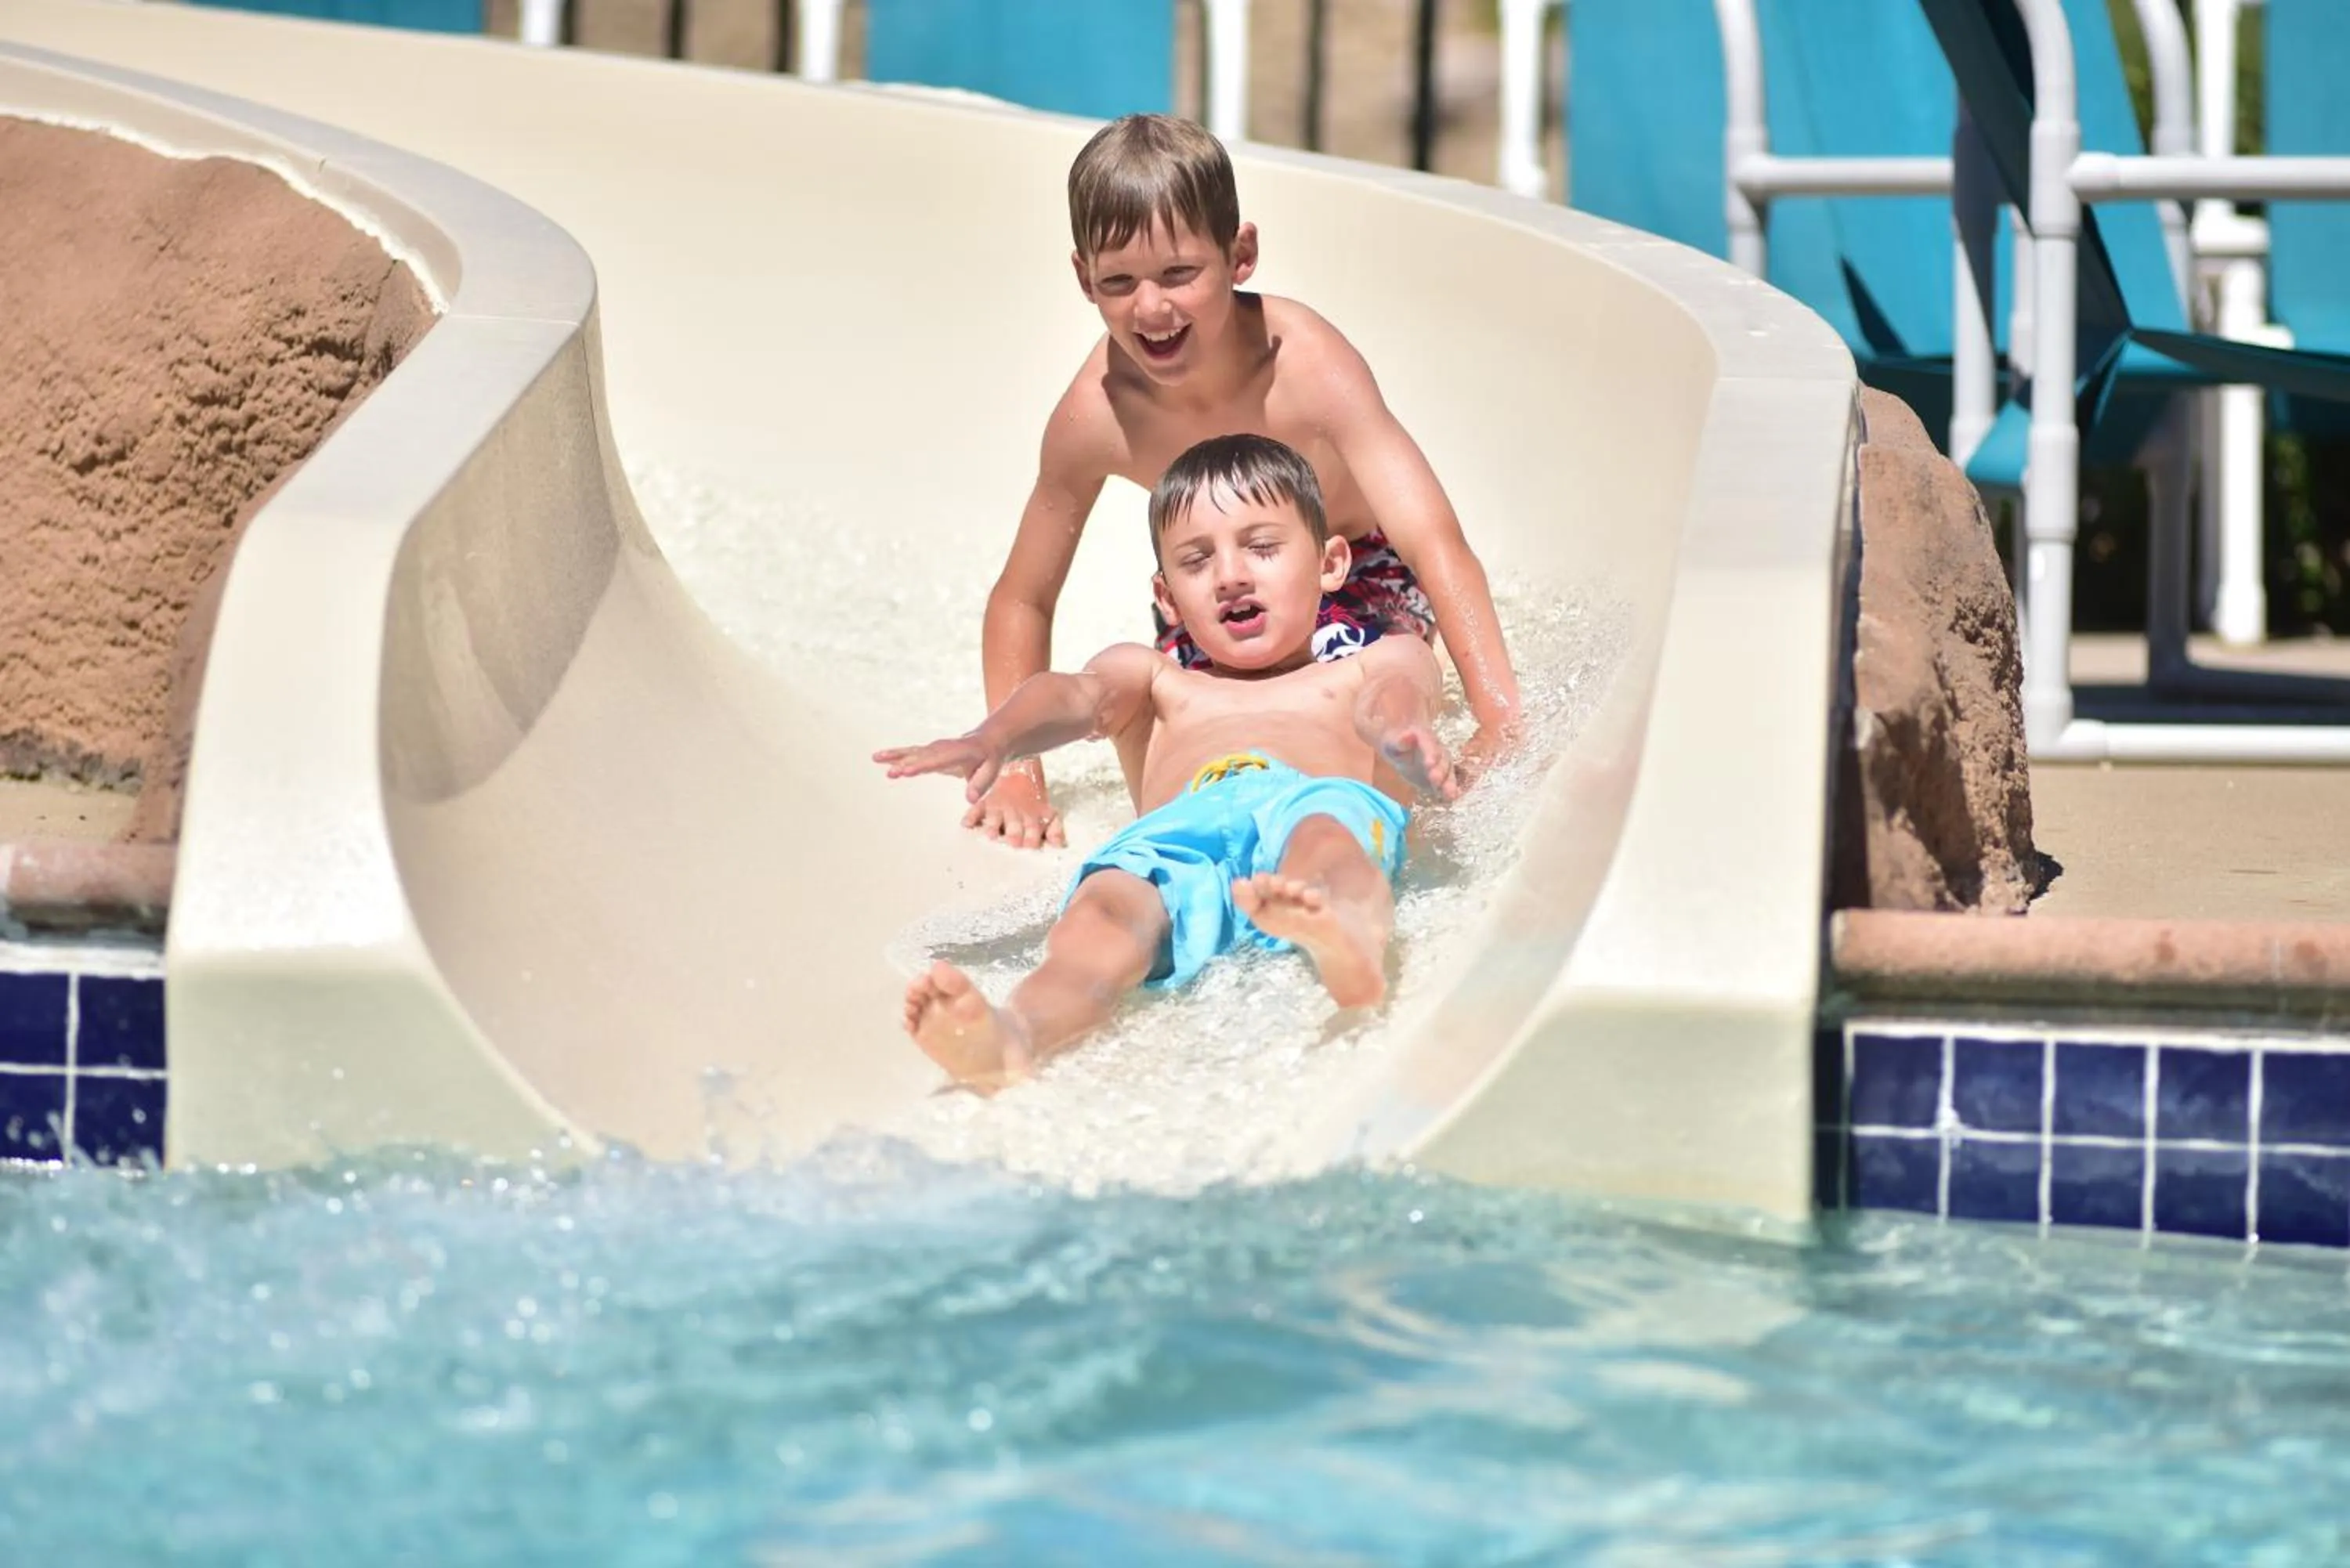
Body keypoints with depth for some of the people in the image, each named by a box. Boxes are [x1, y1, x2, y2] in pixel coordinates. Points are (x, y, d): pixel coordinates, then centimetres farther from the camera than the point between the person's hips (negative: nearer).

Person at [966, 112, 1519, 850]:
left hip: (1360, 573, -3)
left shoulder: (1309, 367, -37)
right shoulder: (1094, 415, -28)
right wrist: (1016, 776, -22)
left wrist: (1500, 719, -55)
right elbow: (1022, 601, -12)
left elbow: (1436, 544, -43)